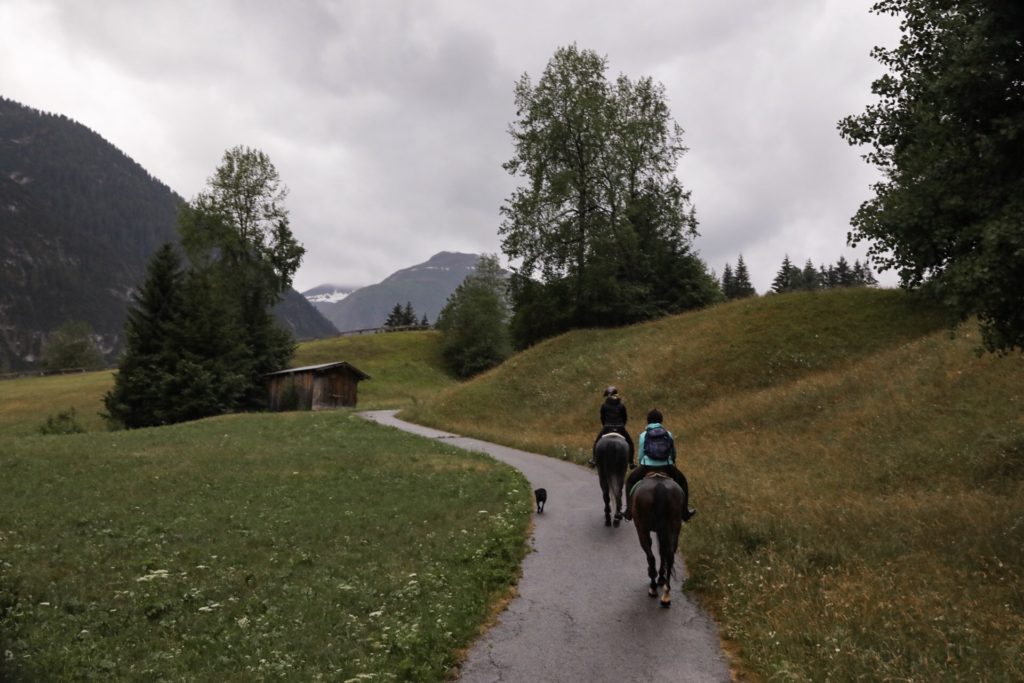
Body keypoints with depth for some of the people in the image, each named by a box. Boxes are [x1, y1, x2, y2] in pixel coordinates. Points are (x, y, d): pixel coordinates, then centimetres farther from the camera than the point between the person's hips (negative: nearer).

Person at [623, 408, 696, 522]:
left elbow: (641, 454, 3)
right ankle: (685, 512, 28)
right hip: (667, 467, 1)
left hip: (647, 467, -1)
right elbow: (674, 453, 13)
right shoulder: (668, 434, 6)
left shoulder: (643, 435, 2)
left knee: (630, 481, 25)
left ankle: (629, 511, 22)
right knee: (682, 482, 28)